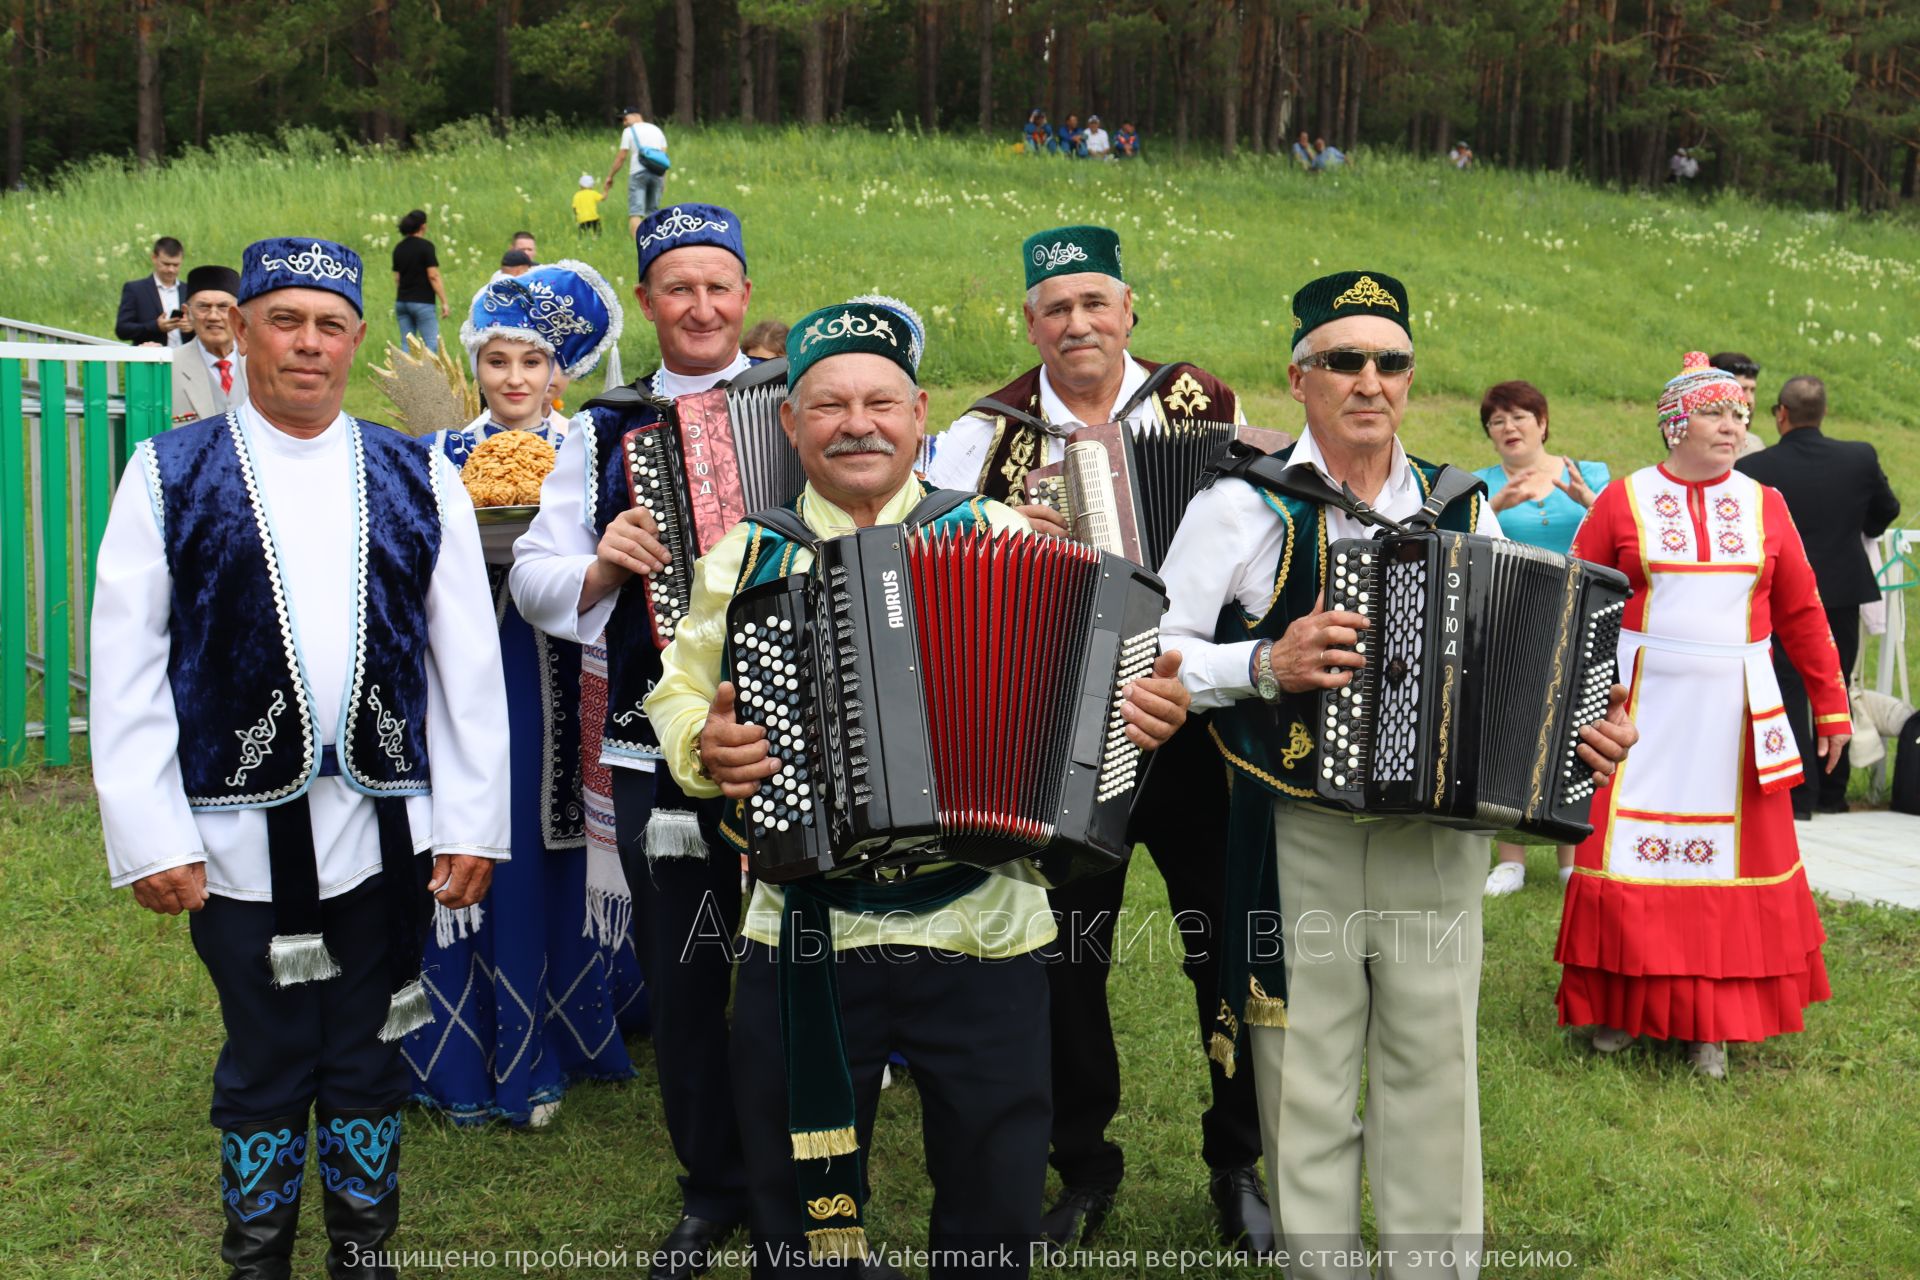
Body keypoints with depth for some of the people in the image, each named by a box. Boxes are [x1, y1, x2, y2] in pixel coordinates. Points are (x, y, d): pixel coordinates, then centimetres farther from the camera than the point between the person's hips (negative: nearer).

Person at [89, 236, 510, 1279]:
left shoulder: (417, 478, 5)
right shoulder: (170, 474, 1)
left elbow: (469, 661, 4)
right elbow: (125, 668, -1)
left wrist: (469, 821, 1)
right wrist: (149, 836, -7)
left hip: (384, 828, 1)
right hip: (239, 830, -1)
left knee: (367, 1060, 13)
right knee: (265, 1064, 10)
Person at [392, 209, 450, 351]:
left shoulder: (399, 248, 10)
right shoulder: (426, 246, -8)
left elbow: (396, 278, 15)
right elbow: (433, 276, -13)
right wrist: (444, 302, -11)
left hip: (402, 302, 6)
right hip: (422, 302, -6)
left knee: (407, 345, 7)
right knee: (433, 344, -5)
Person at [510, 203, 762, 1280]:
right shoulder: (604, 432, 10)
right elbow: (533, 578, 8)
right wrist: (600, 565, -12)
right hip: (653, 745, 2)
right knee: (681, 976, 10)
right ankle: (713, 1187, 29)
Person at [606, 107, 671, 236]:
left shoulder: (629, 131, 5)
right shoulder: (656, 130, 20)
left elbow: (621, 157, 2)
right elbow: (664, 156, 14)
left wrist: (610, 177, 10)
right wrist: (664, 180, 14)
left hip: (638, 173, -5)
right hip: (657, 174, 5)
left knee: (635, 213, -10)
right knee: (652, 213, 10)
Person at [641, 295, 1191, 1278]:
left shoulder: (998, 536, 2)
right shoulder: (743, 561, 6)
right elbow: (677, 697, 9)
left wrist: (1144, 710, -14)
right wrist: (704, 746, -12)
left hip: (985, 934, 0)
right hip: (803, 937, 1)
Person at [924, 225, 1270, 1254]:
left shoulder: (1205, 406, 1)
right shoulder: (988, 435, -2)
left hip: (1195, 717, 0)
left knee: (1234, 943, 6)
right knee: (1066, 955, 9)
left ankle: (1238, 1161, 28)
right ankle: (1083, 1169, 30)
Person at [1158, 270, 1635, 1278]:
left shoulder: (1463, 510, 10)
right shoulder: (1243, 505, -2)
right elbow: (1151, 653, -6)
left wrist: (1586, 726, -1)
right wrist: (1266, 667, -20)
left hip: (1438, 834, 3)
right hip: (1295, 835, -3)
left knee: (1434, 1066, 9)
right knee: (1306, 1078, 6)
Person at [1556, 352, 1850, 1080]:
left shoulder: (1764, 506, 6)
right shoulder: (1623, 501, -1)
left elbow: (1802, 613, 9)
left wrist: (1830, 707, 9)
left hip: (1733, 712, 2)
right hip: (1640, 708, -2)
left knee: (1731, 857, 4)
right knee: (1631, 856, 1)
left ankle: (1712, 1024, 15)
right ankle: (1618, 1006, 17)